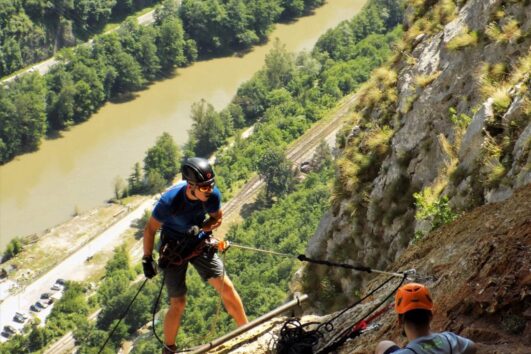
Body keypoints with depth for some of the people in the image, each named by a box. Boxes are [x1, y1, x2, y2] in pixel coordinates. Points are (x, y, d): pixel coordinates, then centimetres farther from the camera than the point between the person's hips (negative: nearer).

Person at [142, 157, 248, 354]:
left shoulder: (213, 195, -21)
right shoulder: (170, 201, -31)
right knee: (178, 304, -2)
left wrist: (200, 229, -22)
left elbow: (217, 219, -1)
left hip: (199, 243, 3)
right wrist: (147, 260, -11)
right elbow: (150, 229, -16)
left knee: (226, 288, -5)